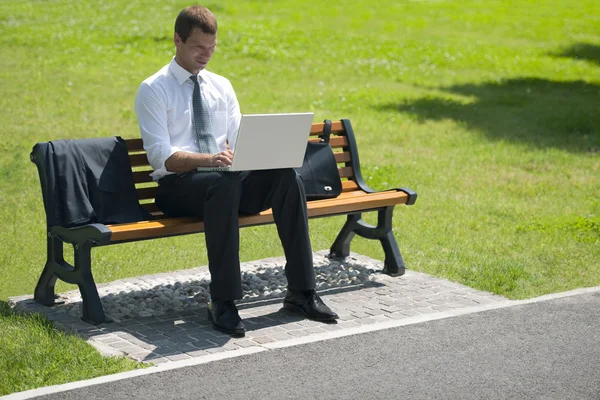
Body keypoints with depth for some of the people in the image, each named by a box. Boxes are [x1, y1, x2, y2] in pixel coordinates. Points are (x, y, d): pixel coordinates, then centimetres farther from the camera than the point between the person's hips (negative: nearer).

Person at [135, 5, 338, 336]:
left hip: (226, 178, 5)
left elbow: (238, 142, 13)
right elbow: (161, 156, -12)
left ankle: (300, 293, -22)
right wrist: (208, 159, -30)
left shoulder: (222, 86, 17)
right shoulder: (153, 90, 0)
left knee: (286, 175, -24)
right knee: (224, 183, -40)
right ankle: (222, 302, -36)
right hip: (177, 186, -5)